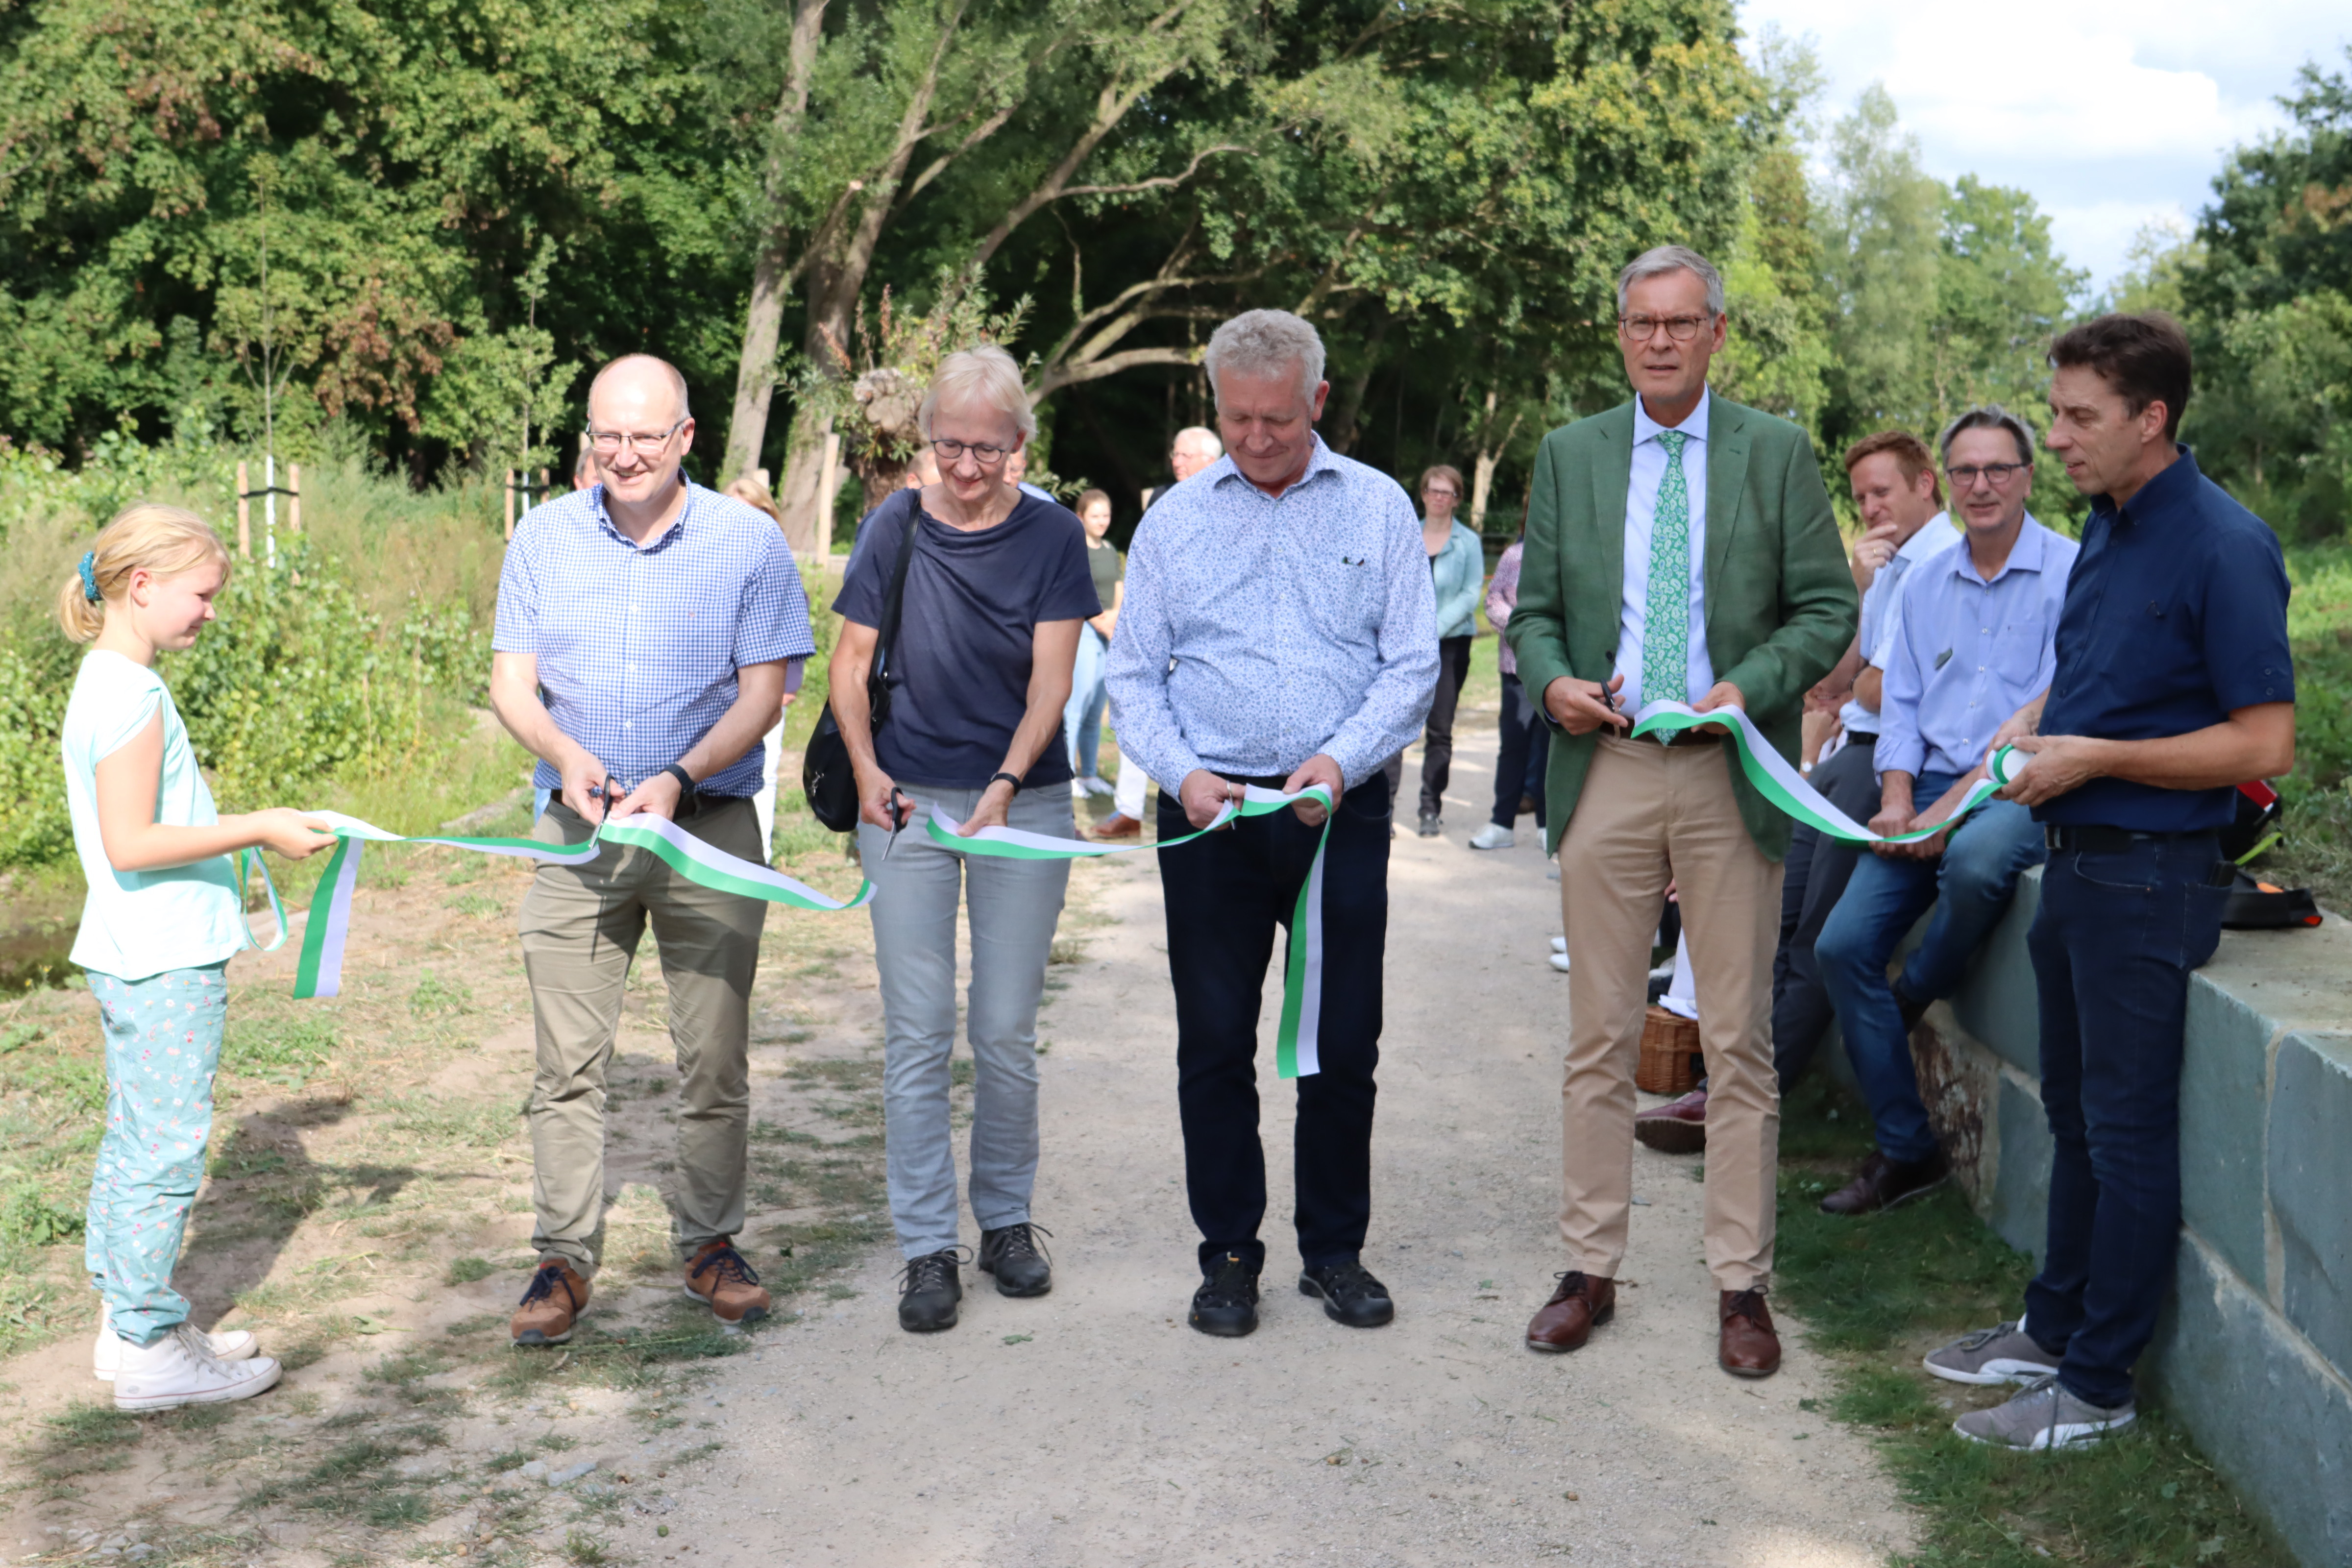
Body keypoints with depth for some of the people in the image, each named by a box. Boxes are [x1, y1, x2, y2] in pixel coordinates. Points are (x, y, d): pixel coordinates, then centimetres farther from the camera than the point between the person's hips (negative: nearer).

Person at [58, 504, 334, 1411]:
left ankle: (126, 1325, 26)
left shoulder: (104, 684, 13)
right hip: (166, 963, -10)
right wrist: (257, 829, -20)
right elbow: (130, 843, -23)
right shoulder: (133, 695, -18)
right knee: (166, 1150, -3)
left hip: (132, 960, 10)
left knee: (133, 1145, 16)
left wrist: (244, 835, 19)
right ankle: (152, 1351, 5)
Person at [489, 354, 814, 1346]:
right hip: (578, 828, 1)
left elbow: (762, 695, -4)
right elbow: (511, 684, 4)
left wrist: (678, 779, -19)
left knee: (714, 1057, 4)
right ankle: (565, 1256, 11)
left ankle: (710, 1243, 19)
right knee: (568, 1060, 1)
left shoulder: (749, 543, -1)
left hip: (710, 826, -1)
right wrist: (567, 756, -16)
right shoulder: (543, 538, 5)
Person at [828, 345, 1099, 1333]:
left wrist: (1006, 785, -22)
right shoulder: (895, 528, 2)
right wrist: (866, 771, -10)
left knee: (1007, 1029, 5)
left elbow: (1051, 679, -7)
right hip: (908, 804, 0)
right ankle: (926, 1247, 8)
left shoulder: (1052, 537, -1)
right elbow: (850, 666, 6)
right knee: (917, 1030, 0)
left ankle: (1006, 1220, 24)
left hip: (1024, 802, 0)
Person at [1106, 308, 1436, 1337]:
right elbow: (1133, 676, 7)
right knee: (1214, 1042, 4)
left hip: (1342, 812, 0)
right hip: (1210, 813, 1)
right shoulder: (1174, 519, 7)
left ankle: (1335, 1250, 20)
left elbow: (1412, 666, 1)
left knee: (1344, 1041, 5)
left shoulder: (1379, 508, 5)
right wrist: (1182, 773, -10)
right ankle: (1229, 1253, 17)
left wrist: (1342, 758, -16)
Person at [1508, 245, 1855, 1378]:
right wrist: (1552, 680, -9)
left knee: (1738, 1041, 3)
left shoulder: (1776, 453, 5)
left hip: (1729, 775, -1)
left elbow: (1827, 606, 3)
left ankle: (1741, 1286, 14)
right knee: (1600, 1035, 6)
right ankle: (1590, 1270, 17)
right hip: (1605, 773, 2)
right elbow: (1535, 609, 12)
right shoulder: (1569, 455, 10)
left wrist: (1750, 686, -14)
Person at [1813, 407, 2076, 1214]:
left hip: (2020, 789, -5)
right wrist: (1897, 799, -4)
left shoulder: (2069, 573, -5)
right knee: (1842, 944, -9)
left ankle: (1915, 998, -5)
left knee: (1974, 860, -39)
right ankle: (1906, 1151, 2)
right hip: (1929, 791, 6)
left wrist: (1951, 807, -18)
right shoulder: (1925, 582, 15)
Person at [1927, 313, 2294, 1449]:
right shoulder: (2105, 527, 10)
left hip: (2151, 875, -9)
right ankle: (2053, 1329, 31)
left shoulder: (2222, 548, -17)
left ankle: (2097, 1385, 12)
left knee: (2126, 1130, 1)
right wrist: (2026, 729, 6)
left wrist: (2093, 757, -18)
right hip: (2076, 861, 9)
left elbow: (2264, 743, -19)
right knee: (2075, 1114, 18)